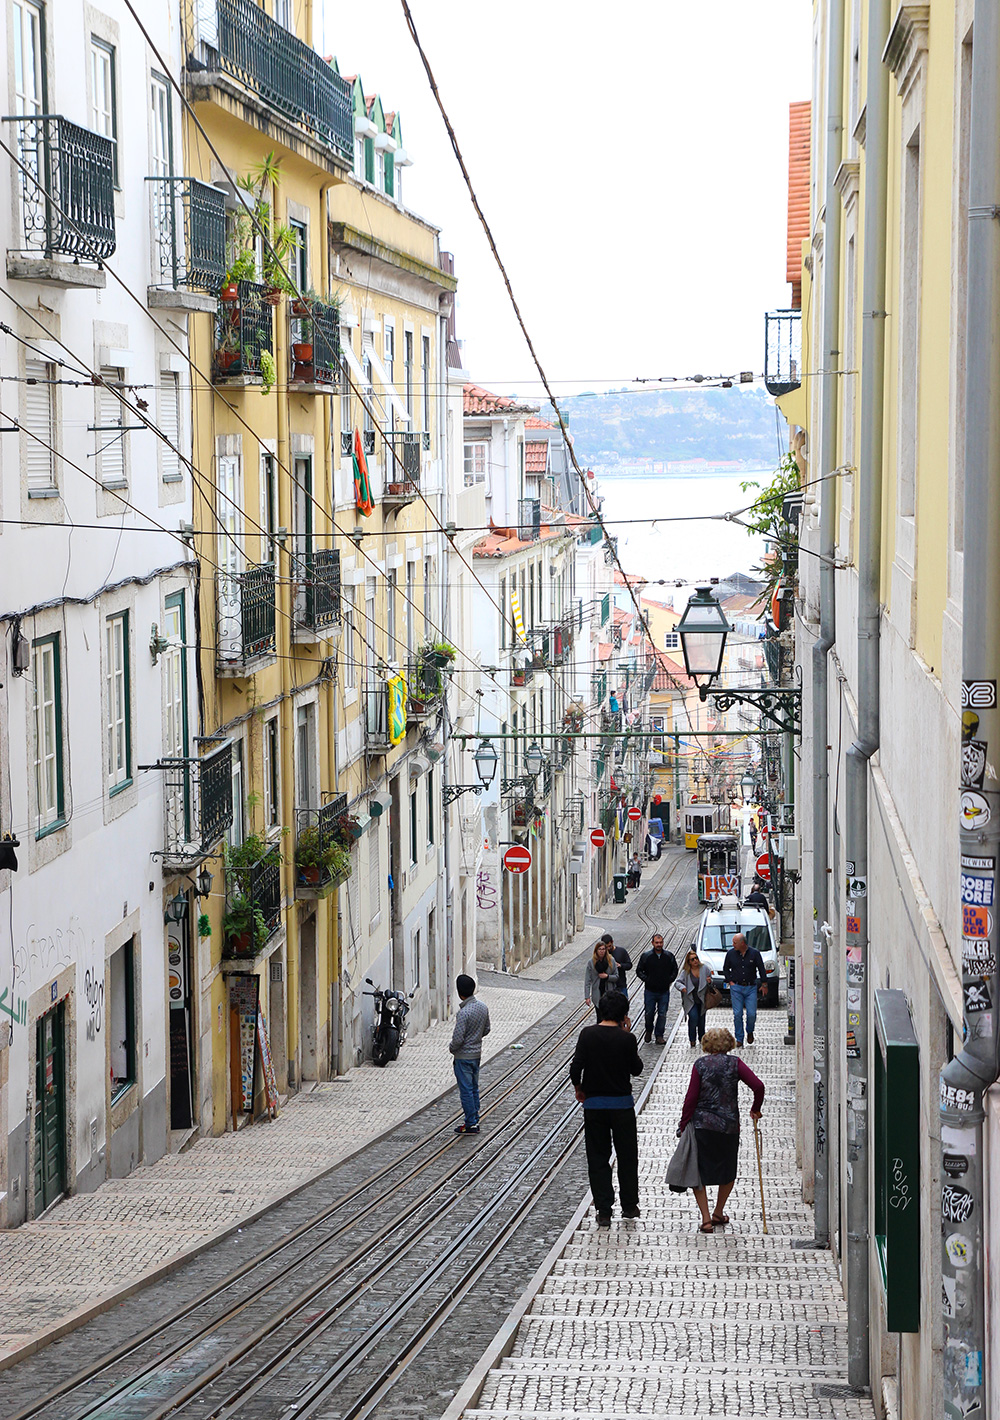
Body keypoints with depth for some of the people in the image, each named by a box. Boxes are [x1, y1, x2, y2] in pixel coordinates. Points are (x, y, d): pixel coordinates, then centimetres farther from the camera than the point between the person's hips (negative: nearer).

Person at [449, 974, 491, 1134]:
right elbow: (486, 1030, 10)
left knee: (466, 1091, 1)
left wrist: (452, 1048, -4)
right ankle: (475, 1121, 24)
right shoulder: (483, 1007, -1)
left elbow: (458, 1039, -24)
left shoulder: (464, 1012, -25)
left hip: (463, 1056, -8)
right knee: (474, 1089, 18)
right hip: (477, 1053, 8)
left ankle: (471, 1125, 6)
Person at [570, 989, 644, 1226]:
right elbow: (637, 1069, 1)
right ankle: (629, 1205, 23)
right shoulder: (626, 1039, -11)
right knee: (627, 1156, 15)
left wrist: (579, 1089, 7)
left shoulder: (588, 1034, -8)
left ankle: (604, 1211, 5)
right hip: (622, 1105, -1)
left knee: (597, 1158, 8)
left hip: (594, 1104, 1)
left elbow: (576, 1067, -11)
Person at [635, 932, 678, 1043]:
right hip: (650, 991, -1)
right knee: (649, 1013, 5)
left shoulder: (669, 956, 3)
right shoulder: (646, 956, -2)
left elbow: (675, 970, 16)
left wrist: (670, 980, 2)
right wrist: (646, 979, -7)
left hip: (664, 991, 1)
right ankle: (648, 1031, 29)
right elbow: (639, 971, 5)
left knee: (662, 1014, 2)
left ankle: (659, 1035, 10)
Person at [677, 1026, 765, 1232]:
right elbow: (758, 1086, -10)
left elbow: (691, 1098, -4)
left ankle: (706, 1218, -4)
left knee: (697, 1173, 7)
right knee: (728, 1171, 21)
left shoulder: (700, 1064, -2)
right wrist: (755, 1109, 7)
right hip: (729, 1126, 1)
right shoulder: (735, 1064, -1)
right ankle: (718, 1213, 31)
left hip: (702, 1125, -1)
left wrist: (683, 1126, 3)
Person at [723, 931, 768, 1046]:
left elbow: (761, 969, 6)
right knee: (737, 1014, -4)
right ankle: (739, 1039, 5)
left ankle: (750, 1032, 22)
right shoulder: (731, 953, 2)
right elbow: (725, 969, 14)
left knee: (751, 1014, -6)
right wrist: (730, 981, 4)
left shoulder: (754, 953, -2)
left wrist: (764, 984, 6)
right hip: (736, 987, 1)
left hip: (751, 988, -1)